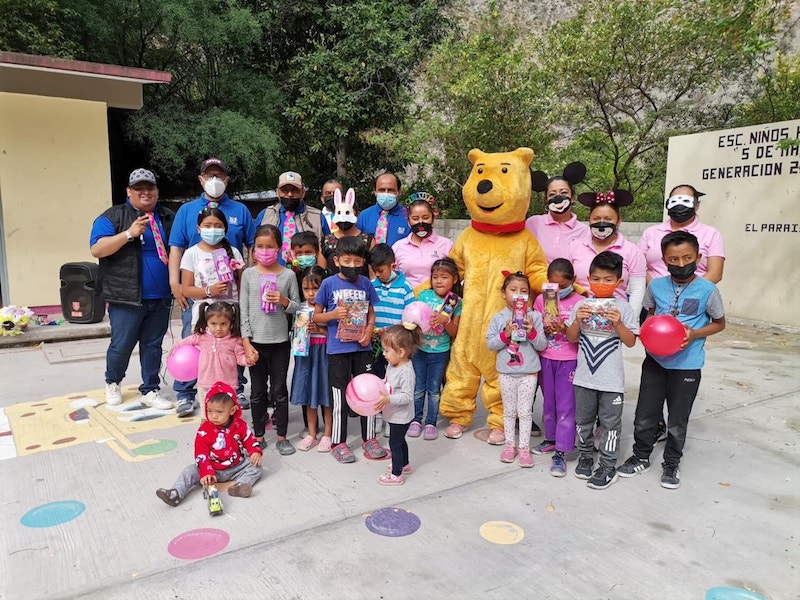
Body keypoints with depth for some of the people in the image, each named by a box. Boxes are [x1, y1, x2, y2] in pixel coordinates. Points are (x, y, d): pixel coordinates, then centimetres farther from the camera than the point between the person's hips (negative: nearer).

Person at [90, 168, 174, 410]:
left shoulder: (168, 218, 13)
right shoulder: (113, 216, -1)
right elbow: (96, 249, -11)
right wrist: (129, 233, -21)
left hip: (160, 298, 4)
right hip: (126, 298, -3)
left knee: (153, 346, 10)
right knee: (121, 346, 3)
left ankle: (150, 391, 21)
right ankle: (112, 383, 30)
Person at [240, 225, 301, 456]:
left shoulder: (288, 275, -1)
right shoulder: (249, 274, 0)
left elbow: (297, 308, 4)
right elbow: (243, 310, -1)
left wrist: (284, 301, -17)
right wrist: (246, 342, -7)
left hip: (280, 342, 0)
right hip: (255, 341, 0)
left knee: (280, 390, 8)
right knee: (257, 391, 11)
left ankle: (282, 436, 20)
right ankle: (258, 435, 24)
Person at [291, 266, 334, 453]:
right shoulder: (301, 308, 5)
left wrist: (320, 329, -19)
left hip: (324, 354, -4)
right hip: (306, 354, 4)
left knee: (326, 396, 4)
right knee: (309, 395, 13)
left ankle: (327, 435, 19)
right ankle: (311, 434, 26)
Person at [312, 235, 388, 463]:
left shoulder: (366, 284, 2)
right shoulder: (329, 284, -5)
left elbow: (371, 314, 10)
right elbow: (316, 316, 1)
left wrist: (369, 331, -9)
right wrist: (334, 314, -18)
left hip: (362, 348, 3)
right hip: (338, 349, -2)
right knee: (339, 396, 8)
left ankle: (369, 438, 27)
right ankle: (338, 443, 22)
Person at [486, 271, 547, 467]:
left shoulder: (534, 316, -4)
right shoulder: (498, 318, -2)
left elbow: (542, 345, -4)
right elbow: (490, 344, -5)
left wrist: (532, 332, -20)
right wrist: (505, 334, -20)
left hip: (529, 373, -1)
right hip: (506, 372, 1)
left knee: (525, 411, 6)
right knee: (509, 411, 13)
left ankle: (524, 447, 16)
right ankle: (509, 444, 26)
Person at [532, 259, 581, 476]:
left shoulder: (580, 302, -8)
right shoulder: (541, 299, 2)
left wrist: (564, 328, -25)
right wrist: (544, 329, -15)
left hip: (569, 360, -4)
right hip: (546, 358, 4)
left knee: (566, 406, -1)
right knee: (548, 402, 16)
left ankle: (561, 452, 3)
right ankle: (551, 438, 34)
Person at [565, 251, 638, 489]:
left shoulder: (623, 307, -4)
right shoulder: (581, 305, 1)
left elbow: (631, 342, -6)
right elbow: (571, 338, 3)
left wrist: (618, 323, -21)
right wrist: (577, 320, -15)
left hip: (611, 379, -2)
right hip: (584, 376, 3)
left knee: (610, 423, 6)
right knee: (583, 419, 16)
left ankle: (608, 466, 18)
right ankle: (585, 456, 35)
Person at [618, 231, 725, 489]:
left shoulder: (708, 290, -11)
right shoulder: (656, 286, -3)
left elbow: (719, 323, 2)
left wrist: (694, 334, -16)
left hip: (687, 365, -2)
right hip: (655, 360, 3)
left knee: (678, 420, 11)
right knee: (644, 415, 11)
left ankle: (671, 464, 32)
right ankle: (641, 457, 32)